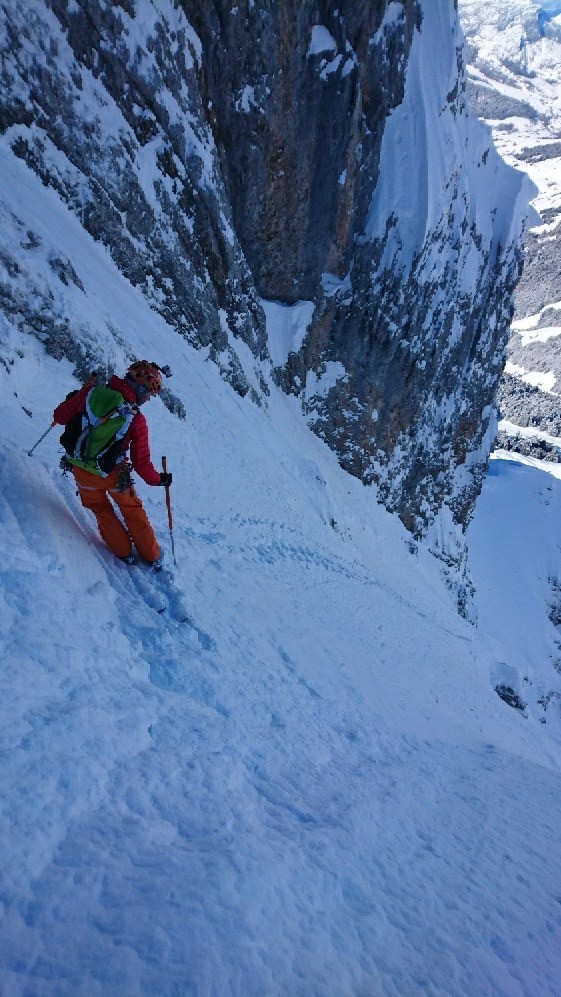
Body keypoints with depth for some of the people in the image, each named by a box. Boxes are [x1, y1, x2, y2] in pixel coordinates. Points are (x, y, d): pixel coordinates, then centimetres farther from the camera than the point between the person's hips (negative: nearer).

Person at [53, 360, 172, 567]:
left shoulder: (92, 391, -16)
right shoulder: (136, 420, -19)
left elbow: (60, 417, -6)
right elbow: (141, 462, -14)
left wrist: (71, 401, 15)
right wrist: (158, 479, 4)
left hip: (82, 470, 2)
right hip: (114, 473, -1)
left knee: (100, 508, 26)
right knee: (131, 509, 23)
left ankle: (124, 552, 33)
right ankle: (152, 556, 35)